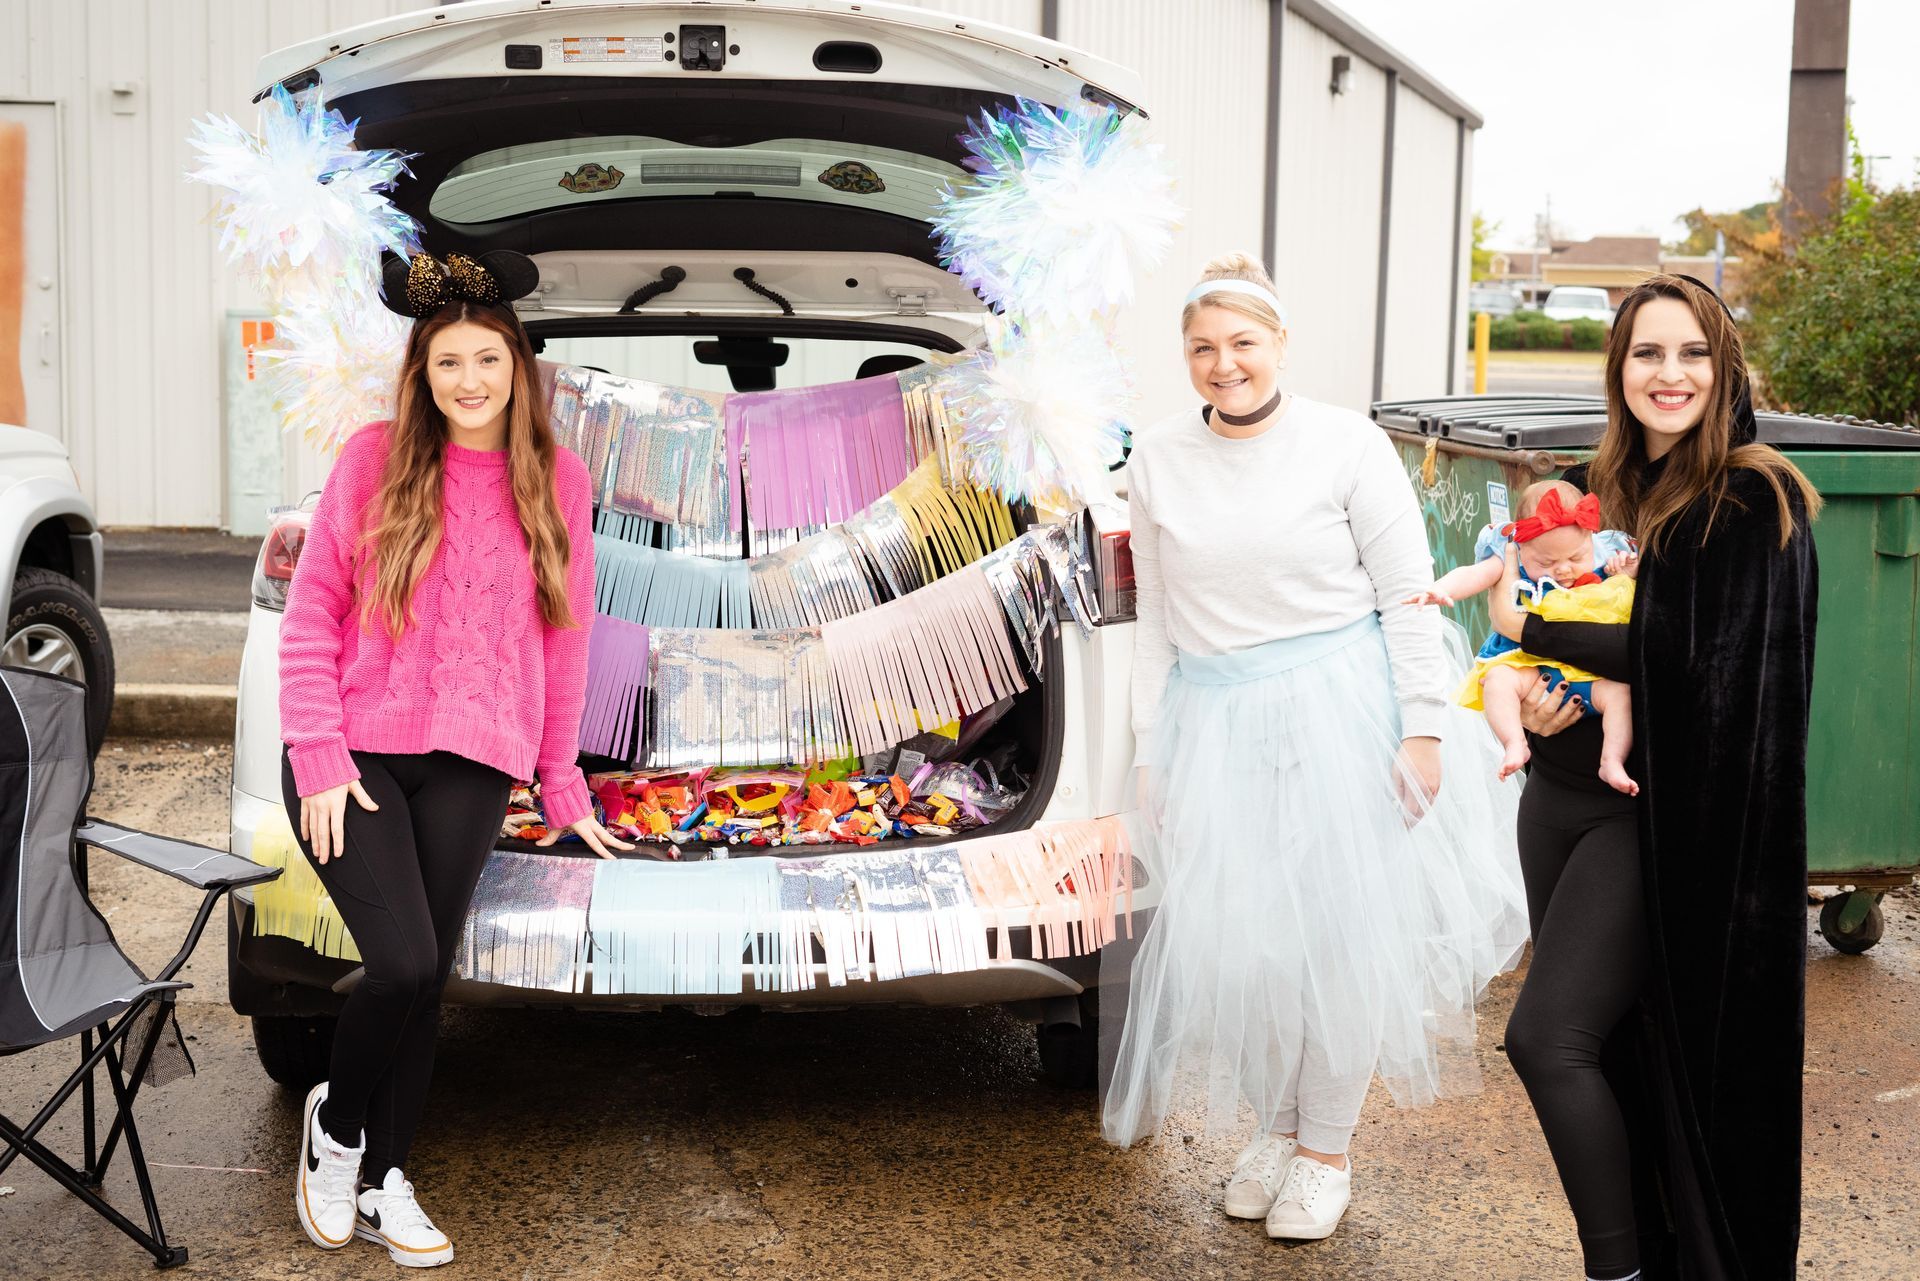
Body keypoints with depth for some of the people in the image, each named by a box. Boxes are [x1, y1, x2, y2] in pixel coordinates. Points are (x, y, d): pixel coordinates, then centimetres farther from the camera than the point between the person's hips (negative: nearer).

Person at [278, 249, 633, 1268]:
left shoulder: (556, 481, 5)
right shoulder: (374, 458, -1)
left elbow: (563, 638, 10)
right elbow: (312, 608, -1)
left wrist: (562, 782, 12)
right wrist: (318, 756, -9)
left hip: (470, 768, 2)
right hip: (354, 758, -2)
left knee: (426, 979, 5)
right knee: (402, 964, -14)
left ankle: (381, 1180, 24)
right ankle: (335, 1124, 16)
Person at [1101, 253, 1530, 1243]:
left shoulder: (1347, 445, -4)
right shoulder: (1157, 463, 6)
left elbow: (1409, 594, -3)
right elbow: (1156, 619, 10)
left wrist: (1423, 727, -8)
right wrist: (1154, 750, 8)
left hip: (1341, 711, -3)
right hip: (1217, 721, 3)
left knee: (1341, 930, 2)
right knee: (1236, 934, 3)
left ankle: (1328, 1147, 19)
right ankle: (1276, 1125, 26)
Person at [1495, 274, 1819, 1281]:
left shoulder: (1755, 501, -9)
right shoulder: (1589, 490, 9)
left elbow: (1696, 660, -19)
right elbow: (1524, 608, 16)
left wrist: (1529, 631, -12)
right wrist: (1529, 693, -7)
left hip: (1664, 817, -6)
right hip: (1561, 793, 7)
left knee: (1546, 1038, -13)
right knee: (1603, 1045, 12)